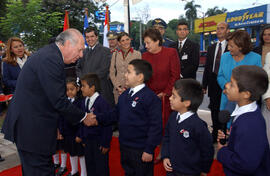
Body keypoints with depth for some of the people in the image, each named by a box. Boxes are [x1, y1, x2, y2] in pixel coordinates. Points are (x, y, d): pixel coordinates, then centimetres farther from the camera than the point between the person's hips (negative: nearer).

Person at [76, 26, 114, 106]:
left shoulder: (105, 51, -3)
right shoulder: (84, 52, 16)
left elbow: (103, 70, -12)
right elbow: (78, 68, 18)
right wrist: (82, 78, -2)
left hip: (101, 89, -5)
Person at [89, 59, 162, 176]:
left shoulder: (151, 98, -21)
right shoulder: (124, 95, 5)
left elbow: (156, 126, -20)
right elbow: (116, 113, 13)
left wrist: (149, 150, -18)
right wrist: (99, 119, 1)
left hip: (141, 150, -7)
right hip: (124, 146, 8)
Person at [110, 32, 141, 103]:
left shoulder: (137, 54, -1)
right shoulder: (115, 54, 8)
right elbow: (112, 73, 9)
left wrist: (128, 88, -9)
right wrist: (118, 87, -3)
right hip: (118, 90, 3)